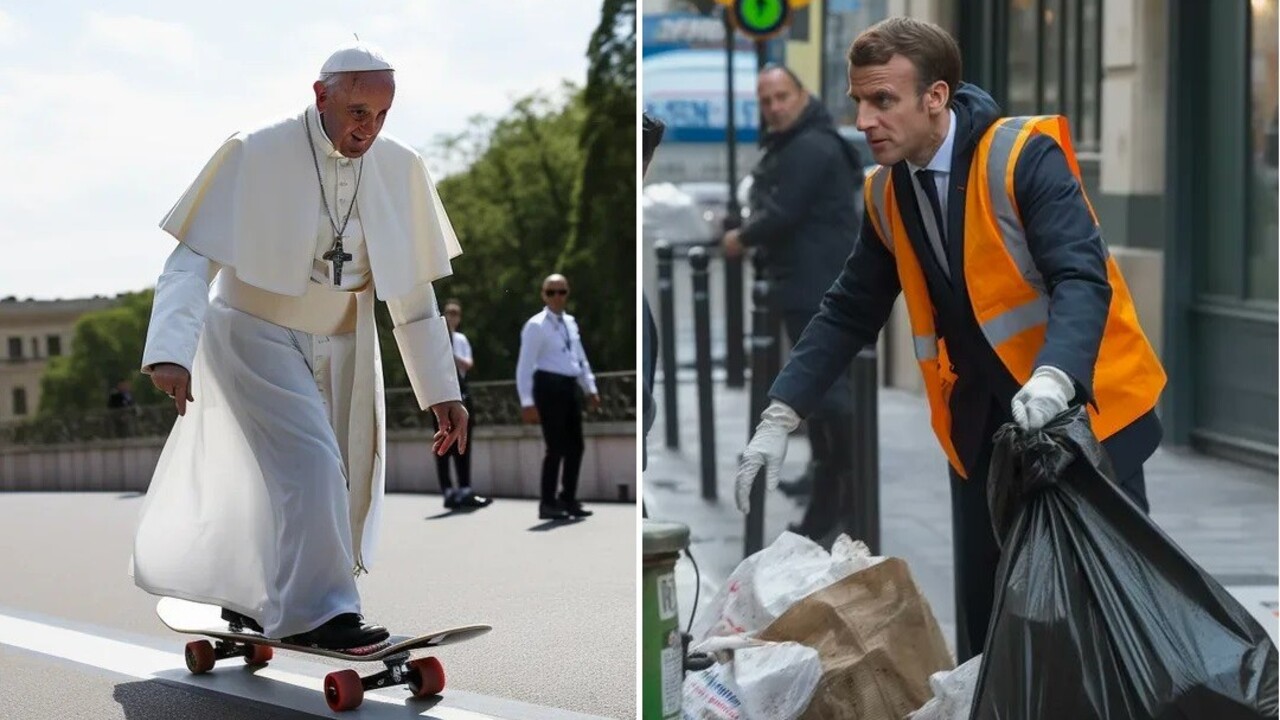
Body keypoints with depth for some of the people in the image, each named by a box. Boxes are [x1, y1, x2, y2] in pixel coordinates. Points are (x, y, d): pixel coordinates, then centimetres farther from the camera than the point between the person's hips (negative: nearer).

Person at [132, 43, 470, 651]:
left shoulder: (400, 170, -5)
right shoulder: (255, 157, -18)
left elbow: (413, 292, 3)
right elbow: (193, 259, -22)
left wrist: (441, 390, 2)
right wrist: (172, 351, -37)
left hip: (340, 349, 5)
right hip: (257, 336, -5)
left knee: (332, 484, 8)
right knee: (311, 464, -20)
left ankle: (252, 598, 29)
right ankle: (314, 611, -12)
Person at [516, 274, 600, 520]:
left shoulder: (571, 323, 13)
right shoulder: (536, 325, -10)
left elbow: (580, 358, 22)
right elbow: (524, 366, -14)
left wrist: (591, 389, 17)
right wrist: (527, 402, -20)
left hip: (569, 387, 8)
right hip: (549, 386, -8)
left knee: (575, 446, 11)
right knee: (556, 447, -8)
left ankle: (568, 499, 22)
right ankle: (548, 504, 1)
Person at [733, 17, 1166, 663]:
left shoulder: (1024, 155, -16)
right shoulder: (886, 194, 4)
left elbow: (1083, 277, -24)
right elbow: (849, 313, 9)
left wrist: (1054, 378, -42)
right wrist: (781, 416, 0)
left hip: (1079, 406, -5)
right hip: (981, 424, 5)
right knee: (982, 616, 6)